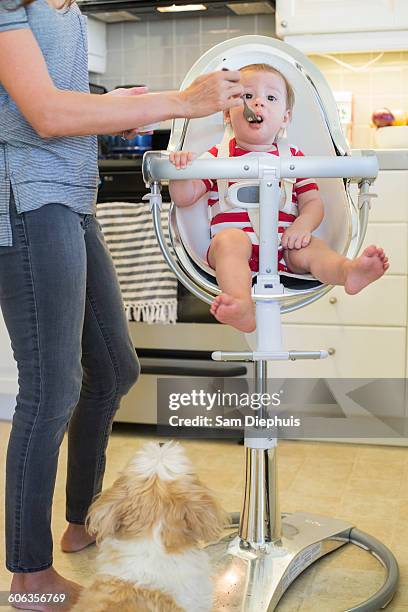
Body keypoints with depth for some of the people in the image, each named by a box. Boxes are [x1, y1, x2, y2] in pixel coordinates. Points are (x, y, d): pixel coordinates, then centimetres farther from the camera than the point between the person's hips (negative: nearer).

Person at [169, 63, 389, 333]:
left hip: (283, 249, 2)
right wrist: (180, 167, -15)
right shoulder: (217, 156, 14)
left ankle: (349, 270, -59)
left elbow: (313, 202, 11)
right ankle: (242, 308, -58)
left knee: (312, 246, -26)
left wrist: (303, 225, -12)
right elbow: (185, 197, 6)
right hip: (235, 245, -2)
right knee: (229, 238, -34)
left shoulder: (294, 157, 18)